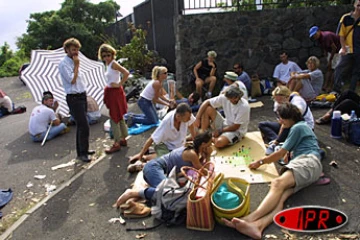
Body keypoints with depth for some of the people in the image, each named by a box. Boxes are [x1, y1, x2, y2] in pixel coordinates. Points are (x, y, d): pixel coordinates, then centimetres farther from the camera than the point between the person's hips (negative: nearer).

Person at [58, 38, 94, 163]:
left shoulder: (74, 62, 14)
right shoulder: (64, 64, -12)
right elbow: (72, 80, -17)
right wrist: (76, 66, -12)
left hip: (82, 96, 9)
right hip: (74, 98, -9)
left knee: (81, 125, 16)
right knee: (84, 126, -9)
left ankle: (82, 149, 29)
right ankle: (82, 153, 4)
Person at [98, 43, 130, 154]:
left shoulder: (113, 63, -15)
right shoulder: (108, 64, 11)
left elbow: (126, 73, -27)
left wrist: (120, 84, -21)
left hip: (115, 92, -10)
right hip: (111, 92, 10)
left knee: (114, 118, -5)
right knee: (119, 117, 16)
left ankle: (117, 143, 2)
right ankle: (123, 139, 27)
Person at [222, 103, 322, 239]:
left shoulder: (298, 127, 6)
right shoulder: (299, 126, 37)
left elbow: (281, 153, 3)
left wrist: (260, 162, 11)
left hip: (308, 162, -7)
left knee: (278, 183, -36)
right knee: (281, 195, -25)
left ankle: (250, 218, -56)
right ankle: (258, 225, -54)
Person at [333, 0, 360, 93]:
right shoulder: (346, 18, 0)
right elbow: (341, 34, 1)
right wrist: (343, 48, -6)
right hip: (348, 50, -2)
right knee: (340, 70, -7)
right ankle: (336, 91, -4)